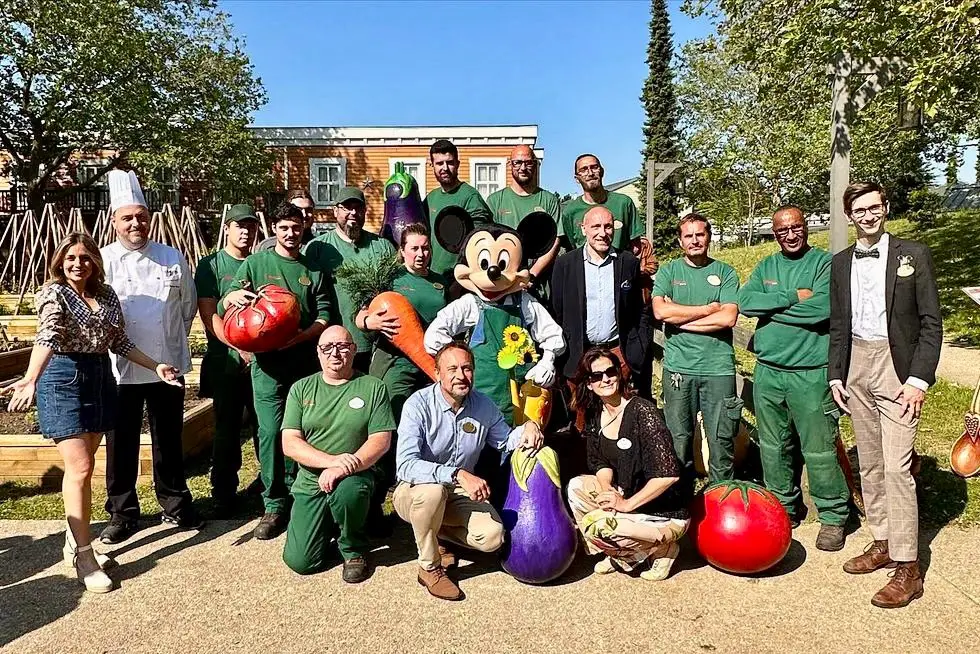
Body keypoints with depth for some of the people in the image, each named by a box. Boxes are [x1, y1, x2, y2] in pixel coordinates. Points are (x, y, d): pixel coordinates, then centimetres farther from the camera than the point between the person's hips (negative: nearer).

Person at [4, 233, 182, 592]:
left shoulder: (107, 294, 9)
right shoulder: (53, 293, -9)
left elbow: (120, 341, 13)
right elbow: (48, 337, -27)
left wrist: (155, 365, 8)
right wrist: (31, 378, -42)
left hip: (100, 379, 6)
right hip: (63, 379, -6)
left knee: (83, 466, 13)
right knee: (80, 468, -8)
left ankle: (75, 542, 26)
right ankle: (83, 557, -1)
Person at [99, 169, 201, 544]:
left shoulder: (172, 258, 4)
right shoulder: (102, 261, -3)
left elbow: (188, 304, 12)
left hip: (169, 365, 2)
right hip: (120, 368, -2)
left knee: (169, 439, 13)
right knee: (121, 442, 8)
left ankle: (175, 504, 29)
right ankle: (122, 512, 25)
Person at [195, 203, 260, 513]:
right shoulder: (211, 265, 2)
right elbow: (209, 317, -5)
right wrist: (241, 347, -16)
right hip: (226, 361, -2)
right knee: (228, 428, 6)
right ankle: (223, 493, 19)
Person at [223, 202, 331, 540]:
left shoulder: (314, 270, 12)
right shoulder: (256, 263, 8)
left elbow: (324, 315, 5)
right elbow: (224, 307, 6)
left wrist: (301, 336, -14)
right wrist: (232, 297, -18)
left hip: (305, 360, 2)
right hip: (268, 361, -1)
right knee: (271, 431, -5)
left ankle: (295, 494, 21)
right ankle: (274, 504, 5)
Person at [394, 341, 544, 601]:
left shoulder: (484, 405, -5)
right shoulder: (419, 405, -22)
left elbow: (505, 440, 12)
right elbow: (406, 464, -33)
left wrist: (527, 427, -11)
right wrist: (459, 475, -43)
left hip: (458, 494, 4)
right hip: (413, 492, -4)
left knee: (493, 536, -20)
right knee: (433, 491, -39)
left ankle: (434, 532, 11)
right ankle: (429, 568, -13)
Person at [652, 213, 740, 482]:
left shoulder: (725, 273, 6)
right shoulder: (668, 271, 7)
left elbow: (728, 318, -7)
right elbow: (660, 310, -10)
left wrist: (681, 319, -8)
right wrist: (707, 309, -6)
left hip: (719, 368, 0)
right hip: (679, 367, 0)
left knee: (722, 440, 5)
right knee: (678, 439, 7)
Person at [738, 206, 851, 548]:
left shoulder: (825, 263, -4)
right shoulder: (766, 266, 12)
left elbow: (821, 308, -20)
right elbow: (744, 301, -5)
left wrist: (770, 307, -9)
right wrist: (793, 296, -13)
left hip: (810, 373, -5)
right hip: (768, 371, 5)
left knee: (819, 450, 0)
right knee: (774, 448, 14)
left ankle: (833, 517, 18)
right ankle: (784, 508, 30)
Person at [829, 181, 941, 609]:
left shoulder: (913, 254, -1)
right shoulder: (840, 262, 11)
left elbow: (931, 322, -4)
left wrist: (919, 379, -12)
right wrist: (835, 375, 8)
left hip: (896, 367, -5)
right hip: (856, 368, 5)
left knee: (896, 467, -9)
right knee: (869, 465, 11)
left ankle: (907, 566, -1)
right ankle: (882, 544, 23)